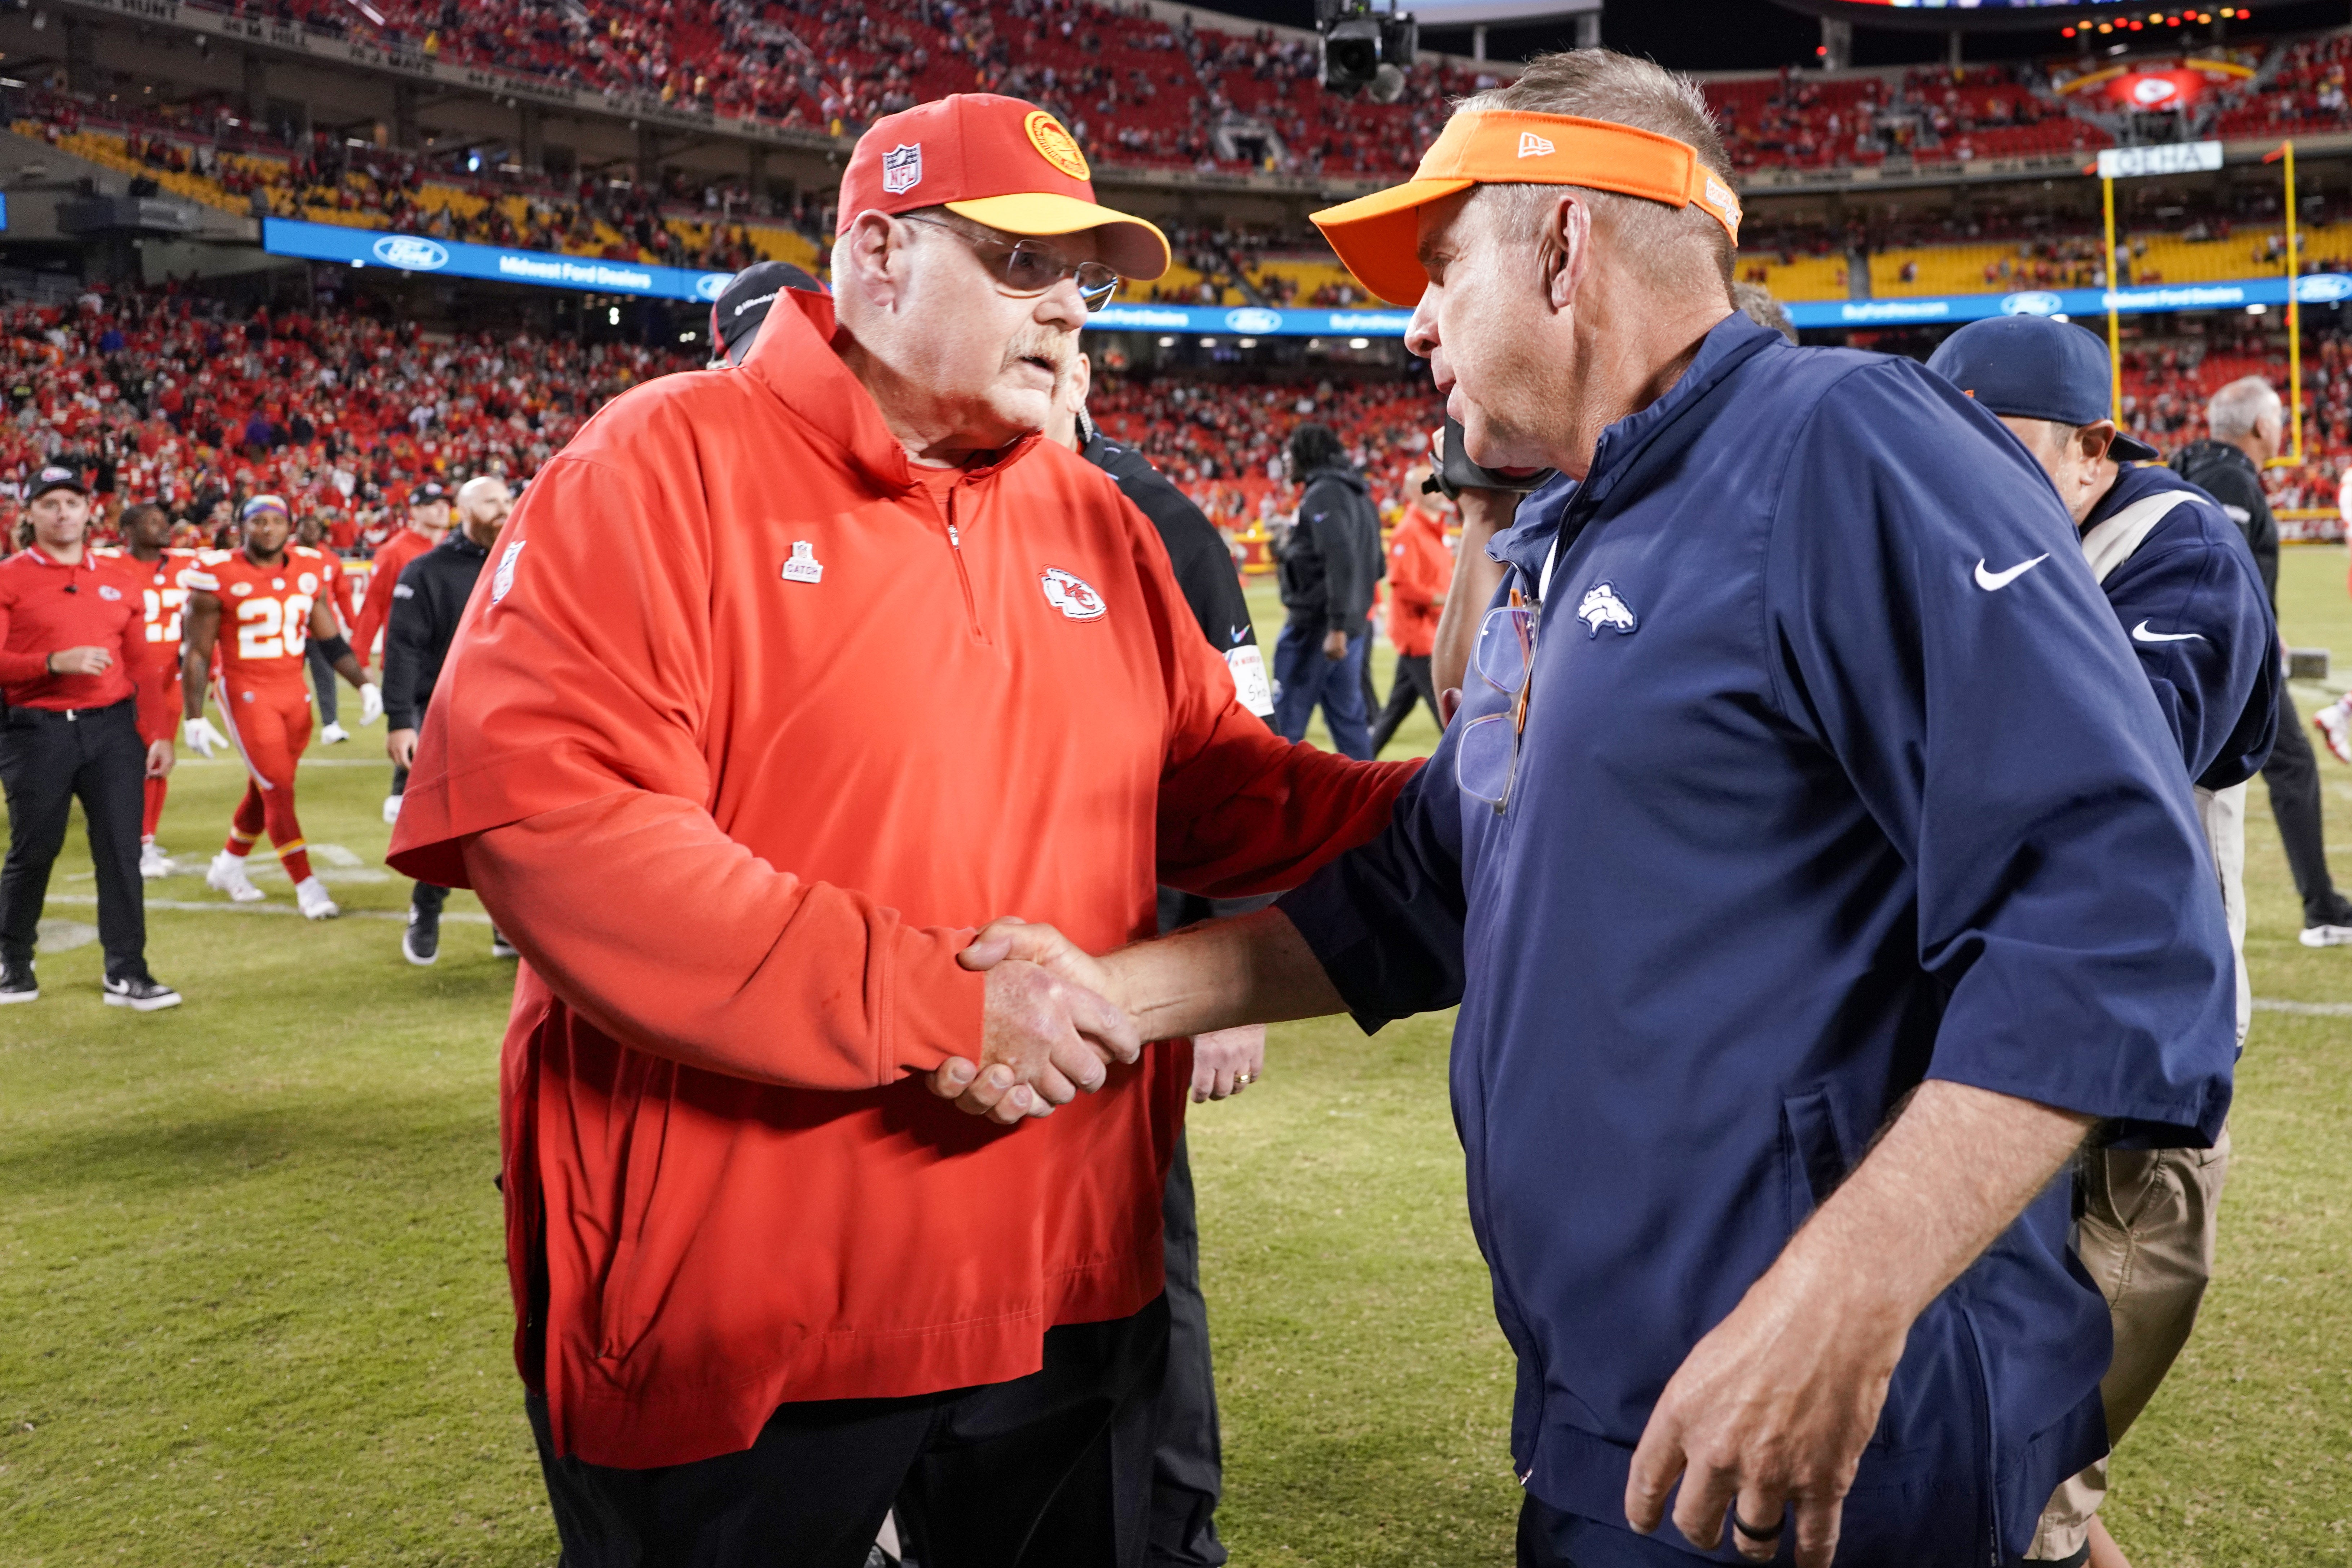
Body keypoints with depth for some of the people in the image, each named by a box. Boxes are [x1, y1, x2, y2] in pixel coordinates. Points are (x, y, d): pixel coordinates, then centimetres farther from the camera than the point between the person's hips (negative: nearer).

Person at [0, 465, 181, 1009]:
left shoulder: (119, 580, 12)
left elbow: (141, 665, 11)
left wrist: (159, 733, 4)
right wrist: (54, 663, -21)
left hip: (113, 727, 3)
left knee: (121, 849, -1)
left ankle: (126, 972, 5)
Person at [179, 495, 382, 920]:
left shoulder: (309, 571, 3)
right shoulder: (219, 576, -11)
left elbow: (331, 639, 10)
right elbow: (197, 652, -8)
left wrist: (365, 685, -1)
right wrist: (194, 718, -12)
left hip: (294, 692, 5)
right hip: (245, 694, -5)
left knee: (265, 789, 16)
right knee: (279, 791, -7)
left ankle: (228, 866, 36)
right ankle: (307, 886, -1)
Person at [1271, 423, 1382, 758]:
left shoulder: (1323, 494, -12)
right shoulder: (1359, 494, 16)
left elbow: (1341, 560, -23)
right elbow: (1375, 565, 20)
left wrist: (1337, 627, -26)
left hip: (1317, 626, -9)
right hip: (1352, 625, 9)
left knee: (1285, 718, -2)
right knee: (1349, 718, 10)